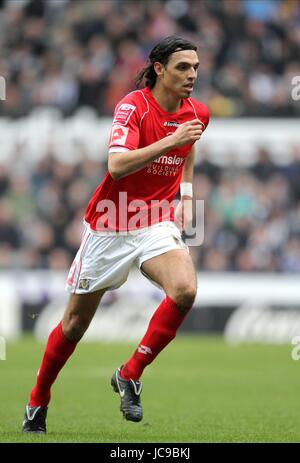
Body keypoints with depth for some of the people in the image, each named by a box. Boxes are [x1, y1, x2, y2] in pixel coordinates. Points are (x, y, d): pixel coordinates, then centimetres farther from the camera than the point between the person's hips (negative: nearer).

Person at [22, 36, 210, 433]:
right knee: (75, 322, 7)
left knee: (185, 290, -27)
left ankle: (130, 375, -10)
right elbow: (117, 165, -30)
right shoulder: (133, 106, -16)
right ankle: (38, 402, 28)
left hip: (158, 221, 3)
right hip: (110, 225, -3)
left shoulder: (196, 113, 1)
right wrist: (170, 140, -36)